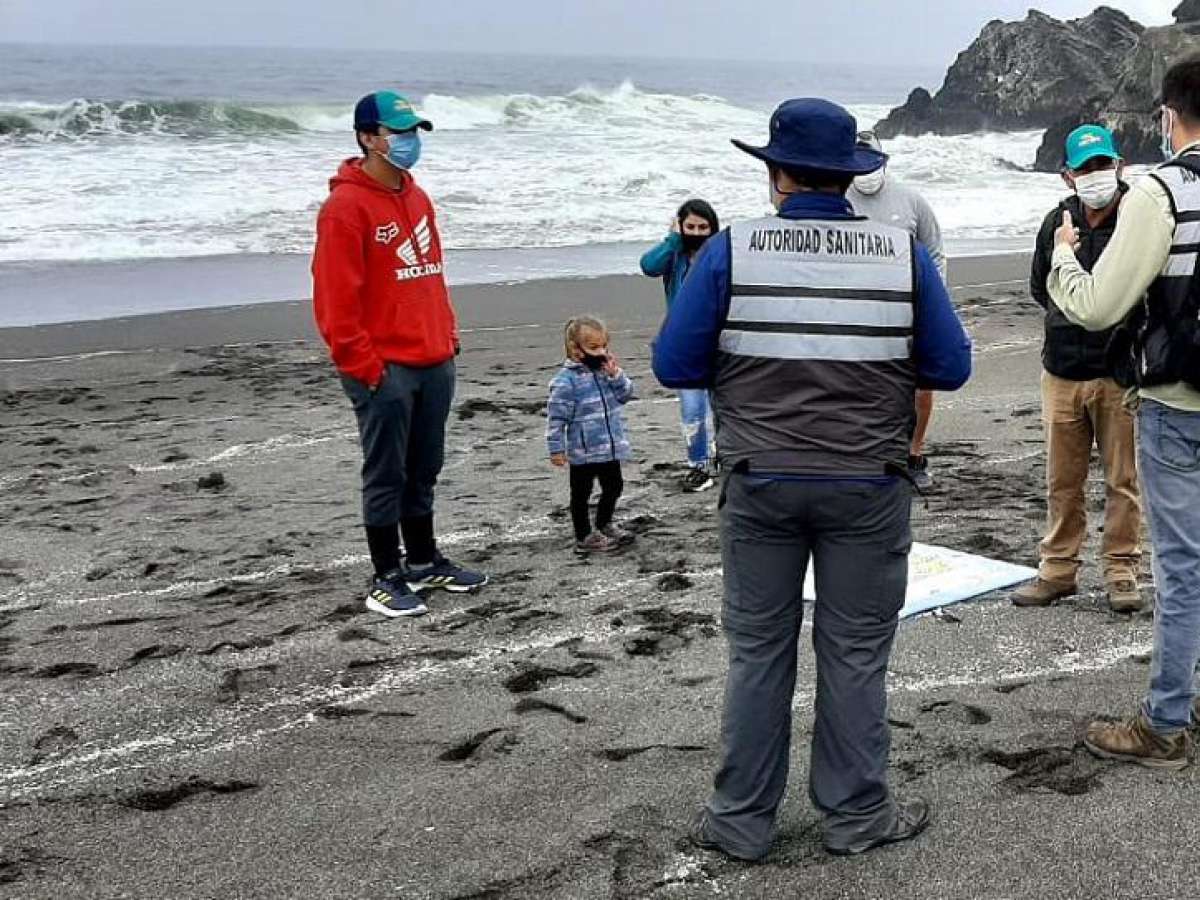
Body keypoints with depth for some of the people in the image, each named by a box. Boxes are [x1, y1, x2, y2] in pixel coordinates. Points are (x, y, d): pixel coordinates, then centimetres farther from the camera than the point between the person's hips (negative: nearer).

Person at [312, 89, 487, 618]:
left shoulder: (416, 198, 15)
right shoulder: (346, 206, -11)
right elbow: (335, 301, -15)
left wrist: (448, 337, 15)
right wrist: (364, 367, -16)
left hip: (434, 362, 8)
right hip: (385, 371, -8)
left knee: (424, 471, 16)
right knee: (386, 476, 2)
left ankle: (424, 562, 29)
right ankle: (387, 579, 12)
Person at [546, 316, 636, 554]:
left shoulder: (605, 370, 5)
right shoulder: (567, 379, -16)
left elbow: (626, 395, 6)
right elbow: (556, 416, -15)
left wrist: (616, 376, -11)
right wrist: (556, 448, -15)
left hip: (610, 447, 7)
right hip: (583, 451, -7)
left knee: (614, 486, 20)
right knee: (581, 493, 7)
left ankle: (604, 525, 41)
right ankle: (584, 537, 19)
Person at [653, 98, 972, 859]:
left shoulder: (730, 252, -8)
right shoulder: (904, 254, -5)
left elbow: (675, 366, -7)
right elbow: (951, 367, 0)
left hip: (761, 483, 0)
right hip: (868, 485, 0)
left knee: (758, 652, 11)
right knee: (855, 653, 11)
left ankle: (742, 820, 22)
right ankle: (858, 816, 23)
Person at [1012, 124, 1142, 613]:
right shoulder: (1057, 222, 6)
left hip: (1120, 374, -4)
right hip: (1062, 373, 4)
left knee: (1123, 478, 5)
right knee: (1061, 480, 11)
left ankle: (1121, 571, 18)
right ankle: (1058, 568, 22)